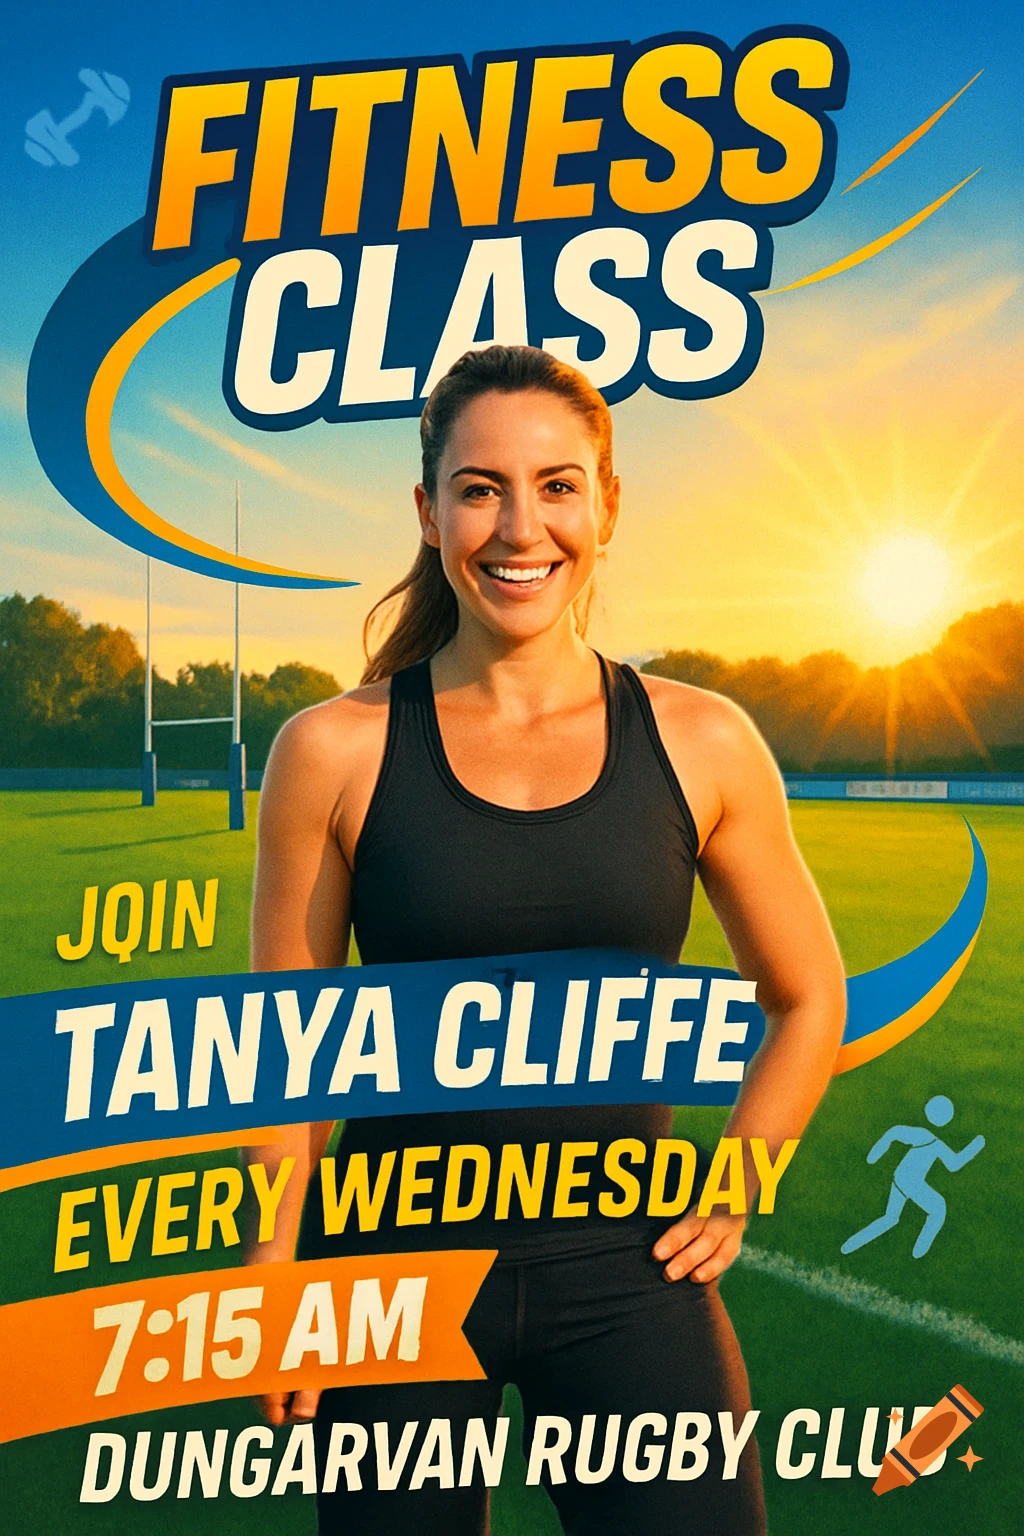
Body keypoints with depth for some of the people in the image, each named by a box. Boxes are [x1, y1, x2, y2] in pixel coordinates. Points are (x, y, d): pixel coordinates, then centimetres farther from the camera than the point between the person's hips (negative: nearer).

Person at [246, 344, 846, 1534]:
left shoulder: (700, 743, -2)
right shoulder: (333, 752, -5)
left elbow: (808, 1002, 11)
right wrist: (278, 1274, -4)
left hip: (627, 1270, 1)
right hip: (397, 1260, 0)